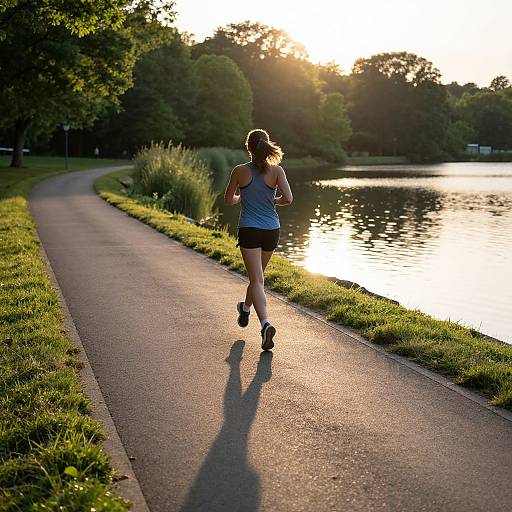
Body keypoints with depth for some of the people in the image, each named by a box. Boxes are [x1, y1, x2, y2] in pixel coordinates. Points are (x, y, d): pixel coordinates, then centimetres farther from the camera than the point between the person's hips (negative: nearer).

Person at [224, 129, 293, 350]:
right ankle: (245, 309, 45)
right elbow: (288, 198, -12)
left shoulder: (240, 171, -5)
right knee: (257, 274, 23)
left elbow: (228, 200, 6)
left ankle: (266, 323, -25)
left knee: (257, 280, -6)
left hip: (249, 230, -3)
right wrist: (273, 201, 9)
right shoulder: (276, 171, -4)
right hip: (271, 230, 3)